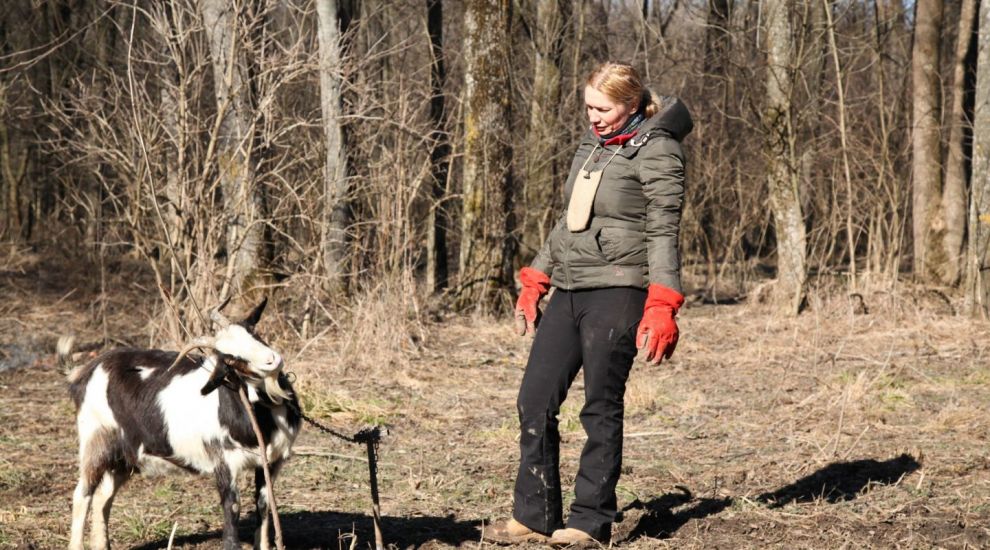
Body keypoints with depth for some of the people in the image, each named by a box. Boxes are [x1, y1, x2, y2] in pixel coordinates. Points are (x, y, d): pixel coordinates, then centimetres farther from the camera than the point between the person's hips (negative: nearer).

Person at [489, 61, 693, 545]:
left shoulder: (656, 150, -6)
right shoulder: (591, 144, 18)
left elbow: (663, 233, -11)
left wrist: (661, 308, -19)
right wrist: (534, 283, 24)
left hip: (617, 292, -8)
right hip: (569, 290, 8)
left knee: (601, 408, -4)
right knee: (535, 401, 3)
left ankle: (590, 521, 3)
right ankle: (534, 518, 9)